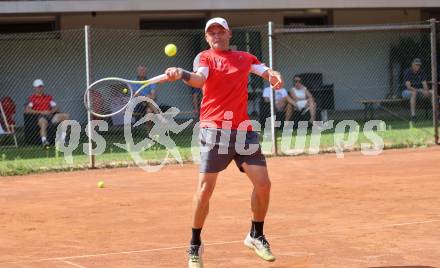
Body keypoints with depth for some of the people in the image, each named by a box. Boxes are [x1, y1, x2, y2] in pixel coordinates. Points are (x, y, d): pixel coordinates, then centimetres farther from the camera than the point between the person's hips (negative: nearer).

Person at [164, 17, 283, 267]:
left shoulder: (245, 58, 18)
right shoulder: (206, 57, 4)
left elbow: (265, 71, 13)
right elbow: (200, 79, -15)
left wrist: (274, 75, -13)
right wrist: (182, 75, -38)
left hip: (243, 130, 4)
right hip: (215, 130, -4)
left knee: (263, 184, 0)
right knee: (205, 188, -9)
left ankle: (256, 236, 21)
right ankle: (195, 245, 6)